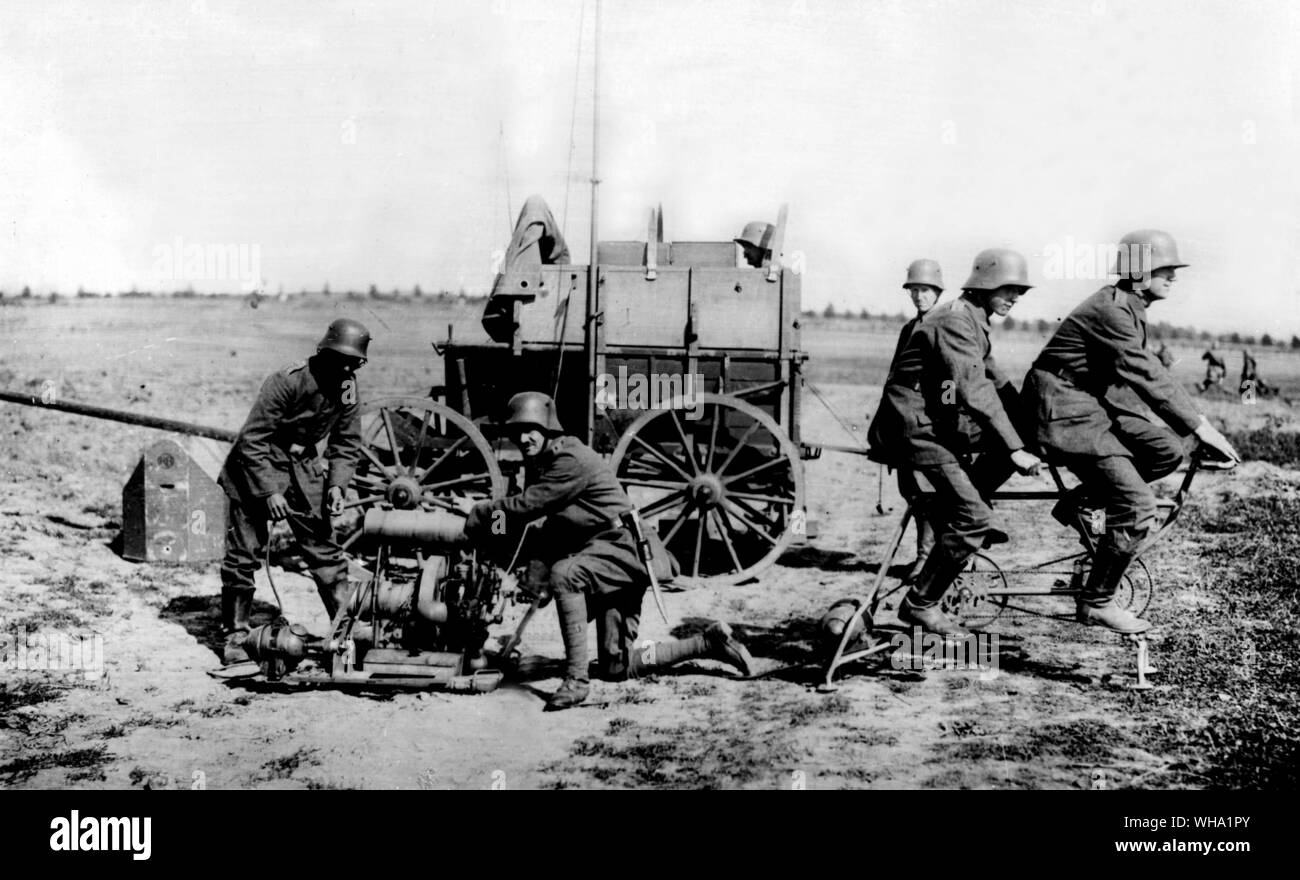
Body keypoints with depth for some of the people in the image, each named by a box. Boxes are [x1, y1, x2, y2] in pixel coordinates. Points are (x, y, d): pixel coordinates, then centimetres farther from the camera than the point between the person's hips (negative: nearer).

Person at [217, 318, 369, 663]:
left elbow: (347, 443, 4)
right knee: (243, 554, -2)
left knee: (325, 549, 2)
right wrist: (269, 491, -25)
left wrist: (337, 483, -12)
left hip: (303, 466, 5)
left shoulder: (348, 388, -6)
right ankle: (235, 635, 11)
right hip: (257, 466, -5)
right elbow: (253, 439, -23)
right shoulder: (287, 381, -25)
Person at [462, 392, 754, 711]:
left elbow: (528, 505, -22)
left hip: (620, 546, -10)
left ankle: (577, 678, -31)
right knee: (617, 669, 8)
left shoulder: (571, 459, -18)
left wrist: (483, 511, -9)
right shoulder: (538, 462, 11)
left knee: (563, 574, -38)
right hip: (599, 552, 10)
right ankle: (707, 642, 21)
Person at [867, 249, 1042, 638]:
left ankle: (952, 511, 14)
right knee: (973, 518, -16)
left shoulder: (974, 321, 14)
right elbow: (974, 390, -28)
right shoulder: (954, 320, -19)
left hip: (940, 418, 10)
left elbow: (996, 382, 21)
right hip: (914, 426, -10)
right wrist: (1014, 449, -30)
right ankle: (920, 604, -5)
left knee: (1017, 429, 7)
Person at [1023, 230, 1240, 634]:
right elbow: (1147, 376, -26)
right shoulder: (1111, 309, -20)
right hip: (1064, 412, -10)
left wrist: (1197, 424, 18)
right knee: (1137, 504, -14)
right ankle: (1096, 603, -2)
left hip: (1096, 403, 10)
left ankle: (1077, 502, 8)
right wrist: (1200, 427, -26)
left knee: (1167, 452, -4)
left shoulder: (1129, 307, 12)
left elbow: (1144, 374, 19)